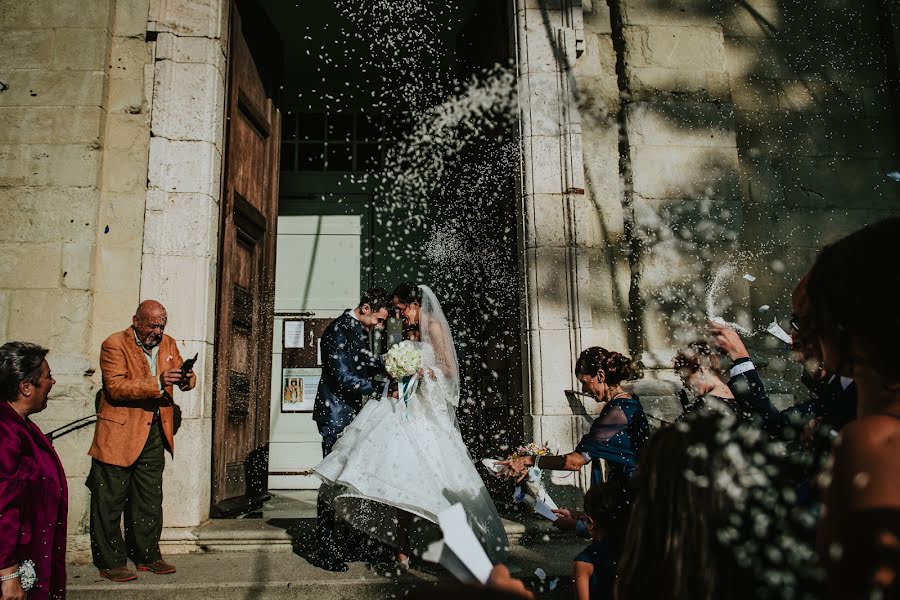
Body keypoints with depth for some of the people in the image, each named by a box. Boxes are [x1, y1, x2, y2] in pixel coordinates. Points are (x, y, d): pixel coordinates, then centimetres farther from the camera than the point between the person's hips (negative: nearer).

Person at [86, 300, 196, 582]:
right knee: (111, 501, 4)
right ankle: (111, 563, 16)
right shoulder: (114, 344, -10)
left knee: (150, 500, 14)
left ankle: (148, 556, 26)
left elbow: (181, 374, 13)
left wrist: (187, 378, -12)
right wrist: (157, 383, -30)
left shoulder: (168, 344, 9)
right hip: (120, 433, -6)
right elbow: (116, 387, -20)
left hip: (155, 432, 6)